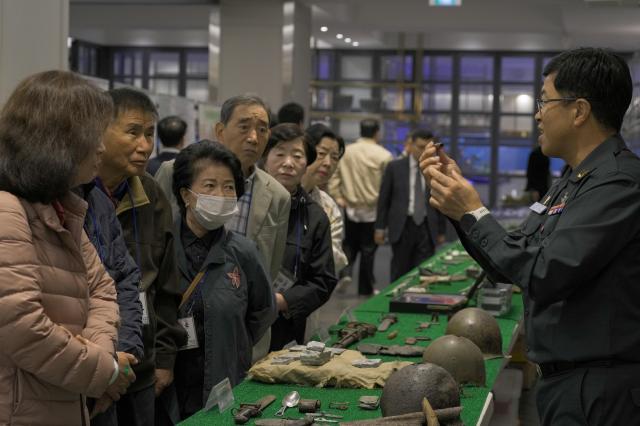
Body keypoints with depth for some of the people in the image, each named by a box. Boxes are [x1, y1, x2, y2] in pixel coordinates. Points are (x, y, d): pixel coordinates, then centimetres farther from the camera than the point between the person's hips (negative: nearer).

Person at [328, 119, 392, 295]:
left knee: (350, 245, 18)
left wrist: (337, 197, 3)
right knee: (368, 249, 7)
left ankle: (345, 272, -7)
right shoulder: (383, 155, -11)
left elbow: (333, 175, -3)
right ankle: (365, 289, 14)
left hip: (351, 208, 3)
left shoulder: (345, 152, -1)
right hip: (373, 209, -2)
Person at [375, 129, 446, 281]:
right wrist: (380, 227, 1)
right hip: (402, 226, -1)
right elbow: (383, 199, 4)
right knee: (400, 273, 5)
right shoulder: (395, 167, 2)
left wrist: (441, 231, 11)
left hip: (426, 228, 1)